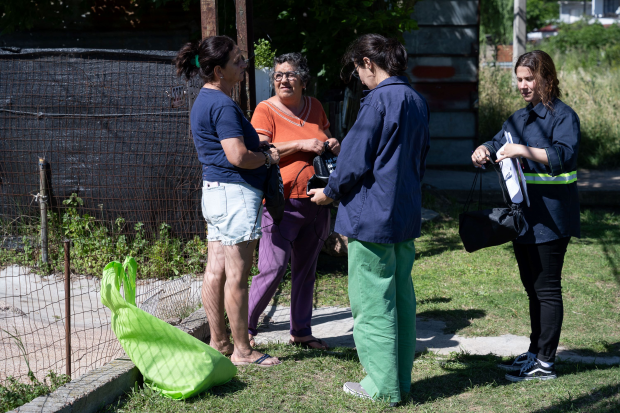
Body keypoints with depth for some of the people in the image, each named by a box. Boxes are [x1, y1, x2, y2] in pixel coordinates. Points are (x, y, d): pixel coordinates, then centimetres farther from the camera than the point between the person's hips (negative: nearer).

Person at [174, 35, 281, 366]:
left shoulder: (204, 100, 16)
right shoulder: (222, 106, -17)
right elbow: (238, 156, -24)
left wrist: (260, 152, 17)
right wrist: (268, 158, -6)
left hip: (214, 190, 10)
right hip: (235, 193, -10)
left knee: (216, 270, 12)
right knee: (237, 274, -3)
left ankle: (218, 342, 20)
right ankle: (242, 349, 4)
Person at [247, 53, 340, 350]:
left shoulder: (315, 107, 13)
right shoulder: (266, 110, -5)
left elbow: (327, 142, 26)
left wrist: (333, 145, 2)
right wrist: (302, 144, -20)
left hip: (314, 201, 6)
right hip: (281, 201, -6)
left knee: (306, 269, 11)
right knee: (273, 268, -13)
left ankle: (301, 331, 21)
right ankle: (246, 327, 1)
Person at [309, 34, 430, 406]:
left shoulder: (379, 100, -15)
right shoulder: (417, 101, 10)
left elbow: (357, 160, -15)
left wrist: (330, 192, 1)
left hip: (372, 217, -8)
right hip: (406, 216, 8)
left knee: (372, 302, 0)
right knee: (401, 298, 13)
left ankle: (382, 386, 5)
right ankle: (401, 380, 20)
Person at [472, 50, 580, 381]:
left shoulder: (563, 115, -10)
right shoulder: (518, 118, 16)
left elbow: (565, 154, -24)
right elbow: (499, 144, 22)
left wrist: (526, 151, -34)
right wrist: (484, 151, -1)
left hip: (550, 215, -9)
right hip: (523, 216, 9)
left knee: (547, 289, -4)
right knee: (532, 287, 16)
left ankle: (545, 363, 1)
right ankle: (535, 352, 26)